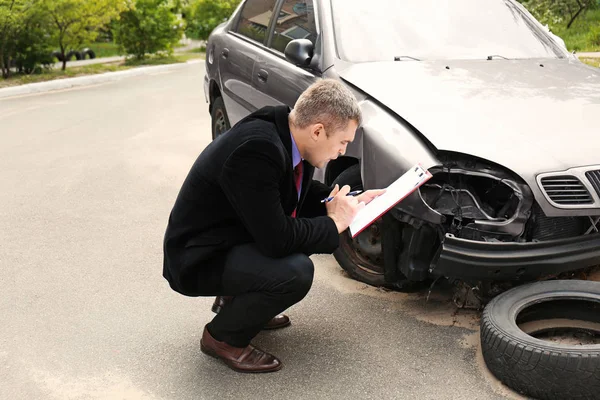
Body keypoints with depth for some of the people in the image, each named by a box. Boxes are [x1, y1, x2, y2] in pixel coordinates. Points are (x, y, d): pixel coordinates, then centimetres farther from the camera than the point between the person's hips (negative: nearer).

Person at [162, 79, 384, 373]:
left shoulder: (284, 130, -5)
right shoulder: (255, 151, -33)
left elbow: (302, 195, 14)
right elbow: (276, 240, -31)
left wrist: (351, 202, 2)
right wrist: (335, 223, -17)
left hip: (236, 237, 10)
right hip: (200, 259, -9)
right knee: (296, 272, -29)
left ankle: (236, 299, 17)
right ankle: (222, 337, -2)